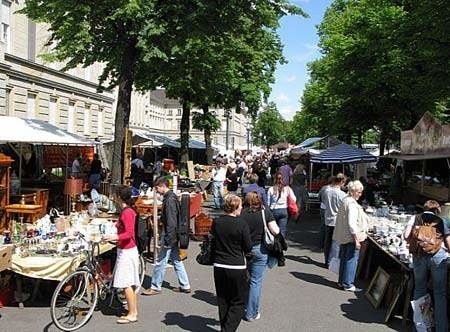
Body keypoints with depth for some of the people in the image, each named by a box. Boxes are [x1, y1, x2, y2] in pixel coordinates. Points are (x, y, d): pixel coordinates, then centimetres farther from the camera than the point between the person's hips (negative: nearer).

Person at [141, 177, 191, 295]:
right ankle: (185, 286, 22)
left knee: (160, 262, 0)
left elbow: (171, 222, -24)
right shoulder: (172, 197, 11)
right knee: (177, 260, 15)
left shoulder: (169, 200, -20)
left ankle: (155, 287, 11)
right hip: (175, 236, 10)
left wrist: (167, 240, -22)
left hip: (170, 236, -10)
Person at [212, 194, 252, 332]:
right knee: (238, 302, 9)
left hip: (219, 267, 5)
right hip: (237, 268, -5)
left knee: (223, 301, 18)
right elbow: (248, 248, -7)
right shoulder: (242, 225, -15)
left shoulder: (216, 222, -3)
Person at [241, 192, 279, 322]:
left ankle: (244, 307, 34)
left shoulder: (242, 213, -7)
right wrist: (277, 228, 11)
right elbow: (275, 231, -11)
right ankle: (252, 313, 13)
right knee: (256, 282, 6)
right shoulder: (265, 212, -8)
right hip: (260, 250, -1)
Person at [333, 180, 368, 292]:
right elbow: (351, 223, -24)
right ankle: (347, 284, 6)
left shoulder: (345, 200, 11)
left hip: (343, 237, 10)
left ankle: (341, 281, 25)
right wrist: (356, 239, -22)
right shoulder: (352, 204, -19)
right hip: (351, 237, -10)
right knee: (351, 260, 0)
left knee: (344, 259, 17)